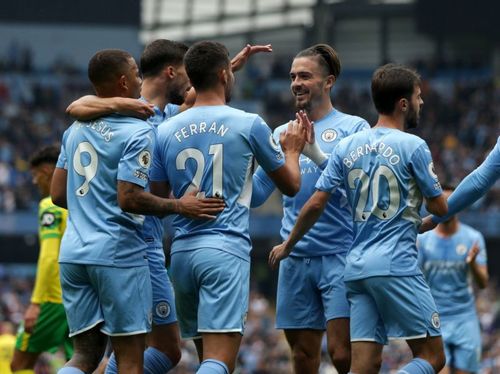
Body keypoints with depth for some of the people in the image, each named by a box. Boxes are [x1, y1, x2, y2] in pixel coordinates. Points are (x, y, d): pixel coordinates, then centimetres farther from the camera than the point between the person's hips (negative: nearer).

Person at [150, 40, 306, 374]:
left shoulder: (166, 131, 8)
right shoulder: (249, 124, -1)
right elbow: (291, 185, 11)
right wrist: (293, 149, 31)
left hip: (182, 251, 5)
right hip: (226, 249, -5)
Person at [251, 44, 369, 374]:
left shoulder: (353, 127, 1)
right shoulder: (282, 134, 16)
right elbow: (256, 194, 14)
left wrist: (315, 152, -23)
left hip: (340, 256, -5)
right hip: (295, 259, 5)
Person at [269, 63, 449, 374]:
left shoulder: (347, 146, 10)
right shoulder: (413, 146, -5)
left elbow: (316, 204, 8)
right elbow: (441, 208, 1)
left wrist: (288, 245, 23)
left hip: (357, 267, 6)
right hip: (397, 266, -6)